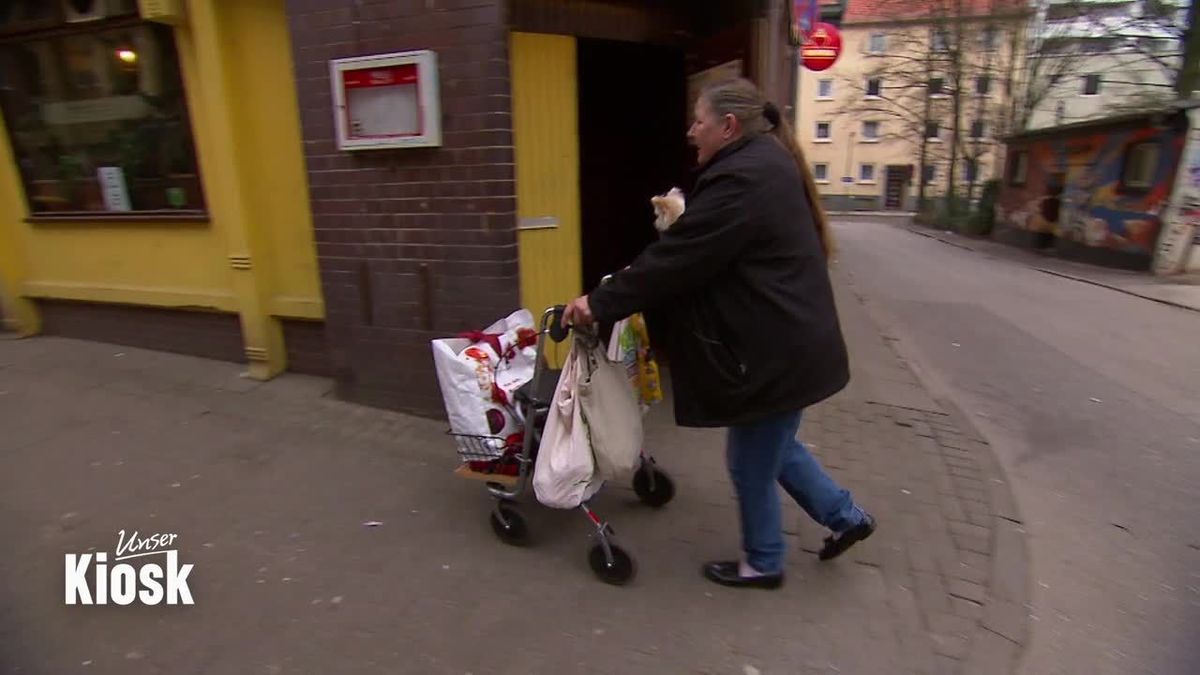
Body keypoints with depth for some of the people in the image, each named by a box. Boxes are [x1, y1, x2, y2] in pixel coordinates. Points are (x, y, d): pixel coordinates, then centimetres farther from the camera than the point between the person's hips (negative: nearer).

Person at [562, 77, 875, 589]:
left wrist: (600, 303, -16)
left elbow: (676, 259, -23)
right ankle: (845, 516, 41)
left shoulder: (742, 178, -22)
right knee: (772, 446, 25)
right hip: (788, 341, 10)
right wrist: (682, 218, 9)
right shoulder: (765, 164, 11)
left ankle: (763, 564, 32)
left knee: (751, 461, 9)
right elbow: (704, 249, 19)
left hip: (776, 351, -10)